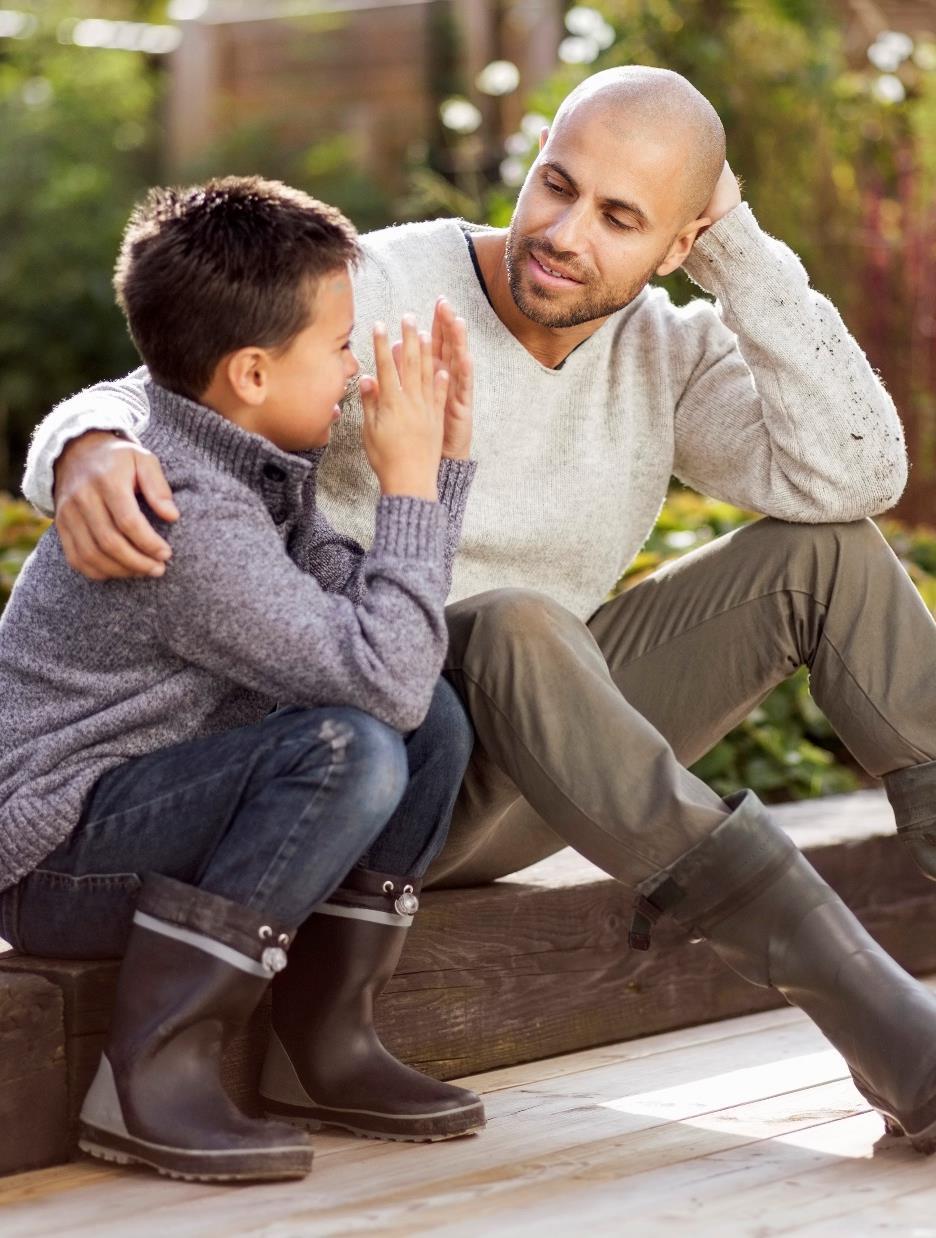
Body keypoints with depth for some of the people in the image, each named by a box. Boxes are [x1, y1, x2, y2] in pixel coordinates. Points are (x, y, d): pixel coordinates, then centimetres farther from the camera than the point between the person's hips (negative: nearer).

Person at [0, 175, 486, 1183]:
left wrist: (441, 463, -1)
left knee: (435, 721, -1)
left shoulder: (255, 468, 5)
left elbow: (376, 625, 3)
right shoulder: (186, 515, -26)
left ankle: (322, 1043, 5)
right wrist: (407, 485, -21)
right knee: (349, 748, -29)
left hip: (154, 800, 10)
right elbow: (381, 675, -29)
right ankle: (151, 1073, -21)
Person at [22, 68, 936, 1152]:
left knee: (825, 547, -8)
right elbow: (137, 406, -14)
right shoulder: (379, 293, -14)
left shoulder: (668, 353, 0)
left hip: (533, 756, 6)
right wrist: (87, 454, -38)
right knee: (519, 626, -39)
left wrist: (739, 249, -14)